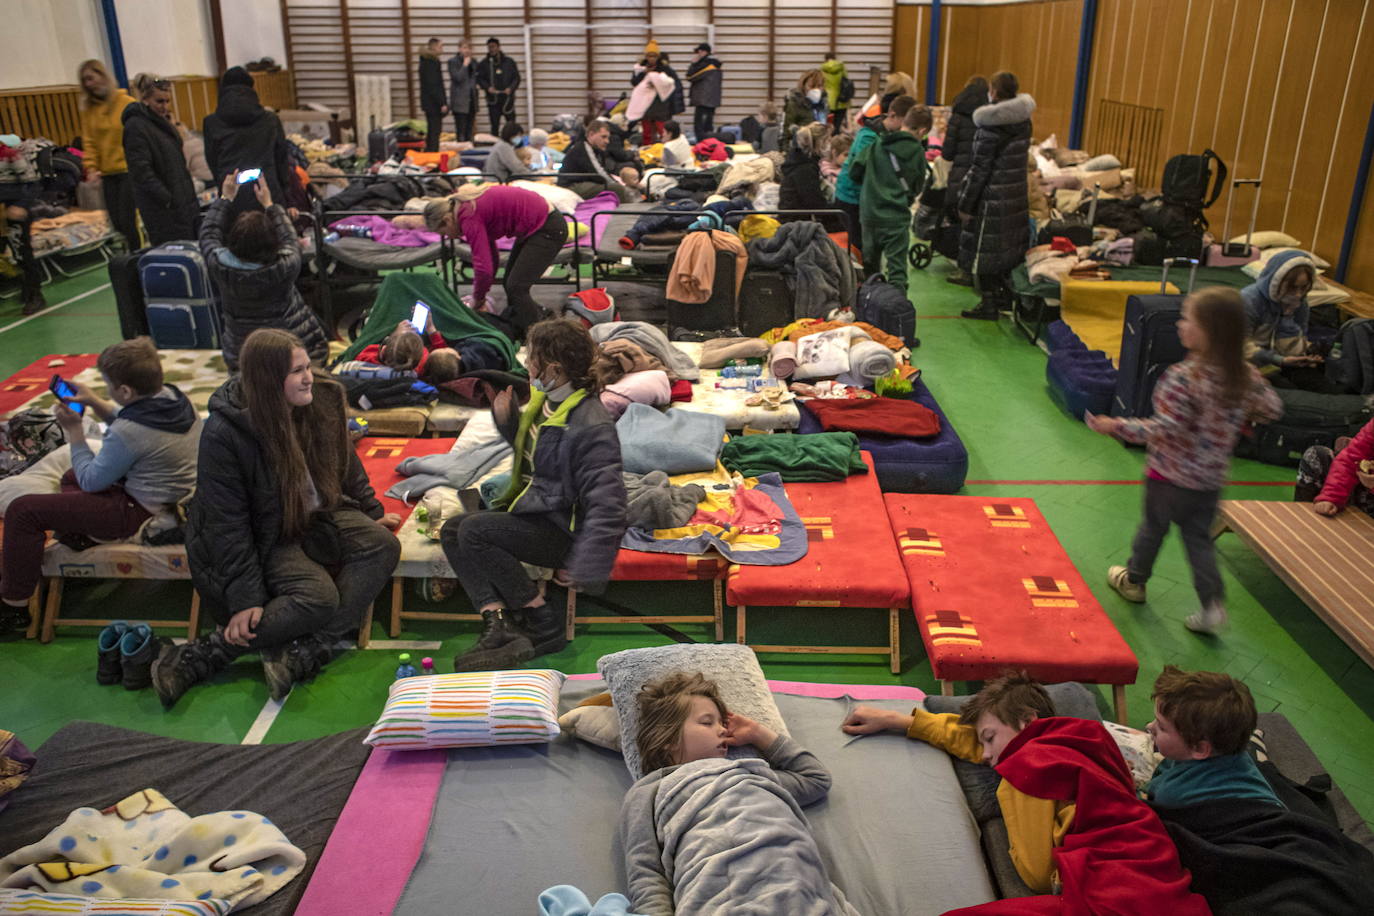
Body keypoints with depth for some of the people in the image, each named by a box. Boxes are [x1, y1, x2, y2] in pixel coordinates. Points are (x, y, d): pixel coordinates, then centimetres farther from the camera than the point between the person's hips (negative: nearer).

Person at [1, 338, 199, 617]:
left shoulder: (129, 433, -30)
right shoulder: (175, 397, -5)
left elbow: (91, 481, -13)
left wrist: (74, 431, -4)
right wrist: (94, 401, 4)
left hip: (143, 514, -10)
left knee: (23, 510, -6)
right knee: (72, 477, 32)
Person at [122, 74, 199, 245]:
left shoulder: (161, 121, 16)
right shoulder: (136, 127, -12)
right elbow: (142, 171, -18)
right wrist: (167, 199, -20)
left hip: (182, 199, 9)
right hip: (161, 207, -9)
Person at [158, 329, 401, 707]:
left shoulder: (323, 399, -8)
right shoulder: (223, 433, -23)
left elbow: (345, 463, 11)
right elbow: (227, 524, -20)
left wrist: (371, 513, 16)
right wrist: (245, 598, -21)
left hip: (316, 516, 6)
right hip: (266, 537, -6)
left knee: (383, 545, -20)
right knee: (318, 596, -29)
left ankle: (301, 654, -27)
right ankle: (194, 658, -19)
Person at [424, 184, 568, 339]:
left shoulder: (469, 216, -20)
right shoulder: (471, 205, 10)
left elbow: (484, 267, -23)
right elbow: (491, 258, 17)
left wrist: (477, 300, -6)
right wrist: (480, 298, 16)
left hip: (548, 228, -10)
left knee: (516, 287, -13)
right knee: (509, 284, 14)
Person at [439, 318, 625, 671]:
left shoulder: (590, 426, -24)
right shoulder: (544, 399, 5)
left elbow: (607, 505, -28)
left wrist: (582, 570, -31)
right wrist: (506, 419, 6)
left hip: (560, 527, -10)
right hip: (530, 507, 10)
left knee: (474, 531, -23)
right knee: (451, 531, -1)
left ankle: (545, 624, -12)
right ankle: (499, 624, -13)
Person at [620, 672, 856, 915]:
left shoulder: (749, 774, 39)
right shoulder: (649, 791, 22)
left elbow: (817, 778, 49)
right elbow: (645, 877, 8)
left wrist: (758, 733, 45)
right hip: (720, 892, -4)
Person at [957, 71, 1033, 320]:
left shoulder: (991, 126, -18)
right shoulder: (1024, 121, 6)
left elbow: (979, 169, -17)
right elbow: (1020, 157, 12)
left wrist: (965, 204, -11)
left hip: (992, 197, -8)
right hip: (1017, 194, 8)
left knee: (984, 250, 2)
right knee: (1009, 247, 18)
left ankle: (989, 304, 6)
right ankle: (1004, 295, 29)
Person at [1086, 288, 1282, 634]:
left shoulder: (1182, 376, -27)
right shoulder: (1247, 376, -7)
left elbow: (1165, 429, -29)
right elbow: (1271, 409, 6)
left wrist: (1116, 426, -23)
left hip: (1170, 475, -5)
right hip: (1212, 479, 5)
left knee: (1154, 527, 17)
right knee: (1199, 537, 17)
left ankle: (1134, 580, 38)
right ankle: (1213, 603, 10)